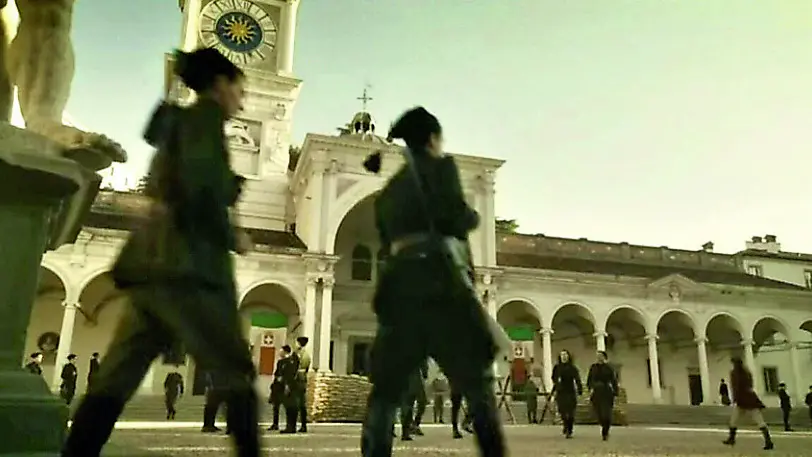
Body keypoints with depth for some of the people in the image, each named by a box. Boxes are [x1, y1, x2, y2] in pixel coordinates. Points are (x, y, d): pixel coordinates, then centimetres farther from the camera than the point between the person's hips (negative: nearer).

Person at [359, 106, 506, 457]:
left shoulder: (387, 193, 24)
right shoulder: (440, 165, 7)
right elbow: (455, 216, -7)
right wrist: (473, 217, 13)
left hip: (400, 281, 5)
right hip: (439, 277, -5)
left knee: (385, 390, 6)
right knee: (477, 382, 2)